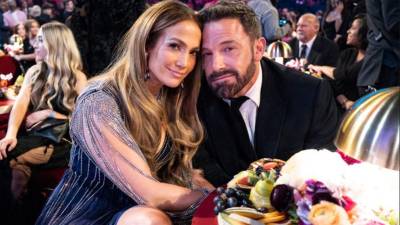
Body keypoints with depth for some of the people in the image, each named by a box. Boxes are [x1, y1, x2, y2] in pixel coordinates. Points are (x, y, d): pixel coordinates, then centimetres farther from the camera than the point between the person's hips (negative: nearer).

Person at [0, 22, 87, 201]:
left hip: (61, 142, -4)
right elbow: (21, 104, -3)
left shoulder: (77, 78, -1)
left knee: (18, 158, -30)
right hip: (32, 134, 4)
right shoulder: (34, 72, 12)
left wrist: (48, 114, -11)